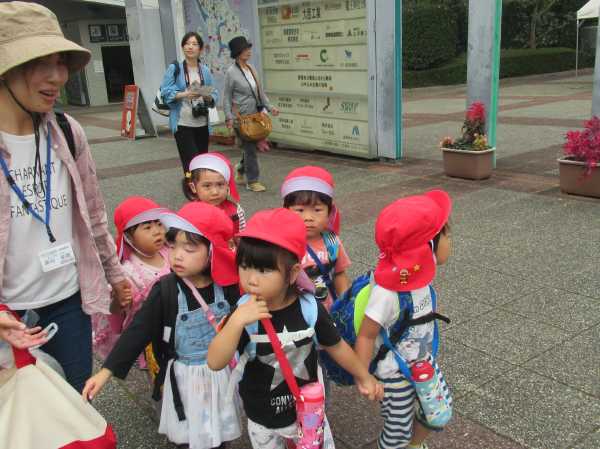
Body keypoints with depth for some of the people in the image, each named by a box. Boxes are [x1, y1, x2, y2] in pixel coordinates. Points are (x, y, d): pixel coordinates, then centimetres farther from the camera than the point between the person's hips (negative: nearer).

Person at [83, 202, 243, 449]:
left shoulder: (227, 285, -14)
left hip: (223, 373, 1)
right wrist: (106, 372, -19)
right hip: (185, 378, -1)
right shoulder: (165, 290, -17)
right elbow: (138, 331, -16)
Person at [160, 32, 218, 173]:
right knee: (191, 163, -11)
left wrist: (207, 97, -15)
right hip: (182, 124, -4)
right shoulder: (174, 69, -2)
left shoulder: (206, 71, 8)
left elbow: (215, 95, 7)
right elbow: (166, 93, -8)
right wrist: (184, 95, -22)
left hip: (202, 124, 4)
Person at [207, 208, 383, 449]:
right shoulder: (243, 312, -22)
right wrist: (237, 321, -44)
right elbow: (215, 363, -30)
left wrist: (363, 377, 10)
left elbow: (336, 346, -3)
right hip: (262, 419, 0)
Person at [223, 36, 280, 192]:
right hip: (241, 116, -6)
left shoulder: (251, 68, 8)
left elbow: (260, 91, 15)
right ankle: (252, 181, 10)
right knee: (250, 148, -2)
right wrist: (229, 117, -15)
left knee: (252, 145, 11)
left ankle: (241, 169, 36)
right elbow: (226, 97, -8)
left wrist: (269, 106, 7)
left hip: (255, 114, 6)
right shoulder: (231, 72, -10)